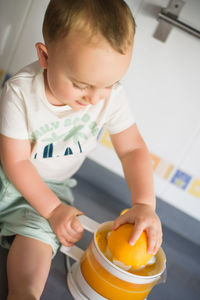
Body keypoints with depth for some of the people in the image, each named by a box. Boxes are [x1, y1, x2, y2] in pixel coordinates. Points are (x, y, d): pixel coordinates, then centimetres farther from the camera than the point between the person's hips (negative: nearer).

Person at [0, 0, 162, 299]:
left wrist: (144, 203, -24)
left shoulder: (112, 97, -19)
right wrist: (54, 209, -24)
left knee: (38, 231, -22)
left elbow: (133, 149, -11)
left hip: (52, 185, 1)